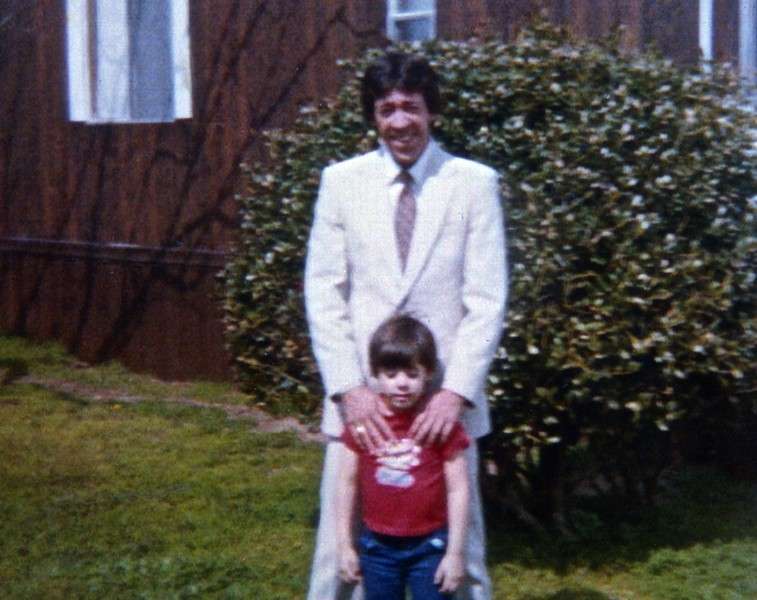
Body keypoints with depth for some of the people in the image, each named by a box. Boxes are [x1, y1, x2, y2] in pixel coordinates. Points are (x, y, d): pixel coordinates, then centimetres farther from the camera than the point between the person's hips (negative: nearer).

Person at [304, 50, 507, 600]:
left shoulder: (475, 183, -1)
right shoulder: (342, 181, 4)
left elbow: (487, 300, -3)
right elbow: (323, 293, 2)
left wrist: (455, 392, -13)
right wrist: (349, 388, -9)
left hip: (444, 400, -1)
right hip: (362, 397, 1)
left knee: (458, 544, 10)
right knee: (343, 546, 4)